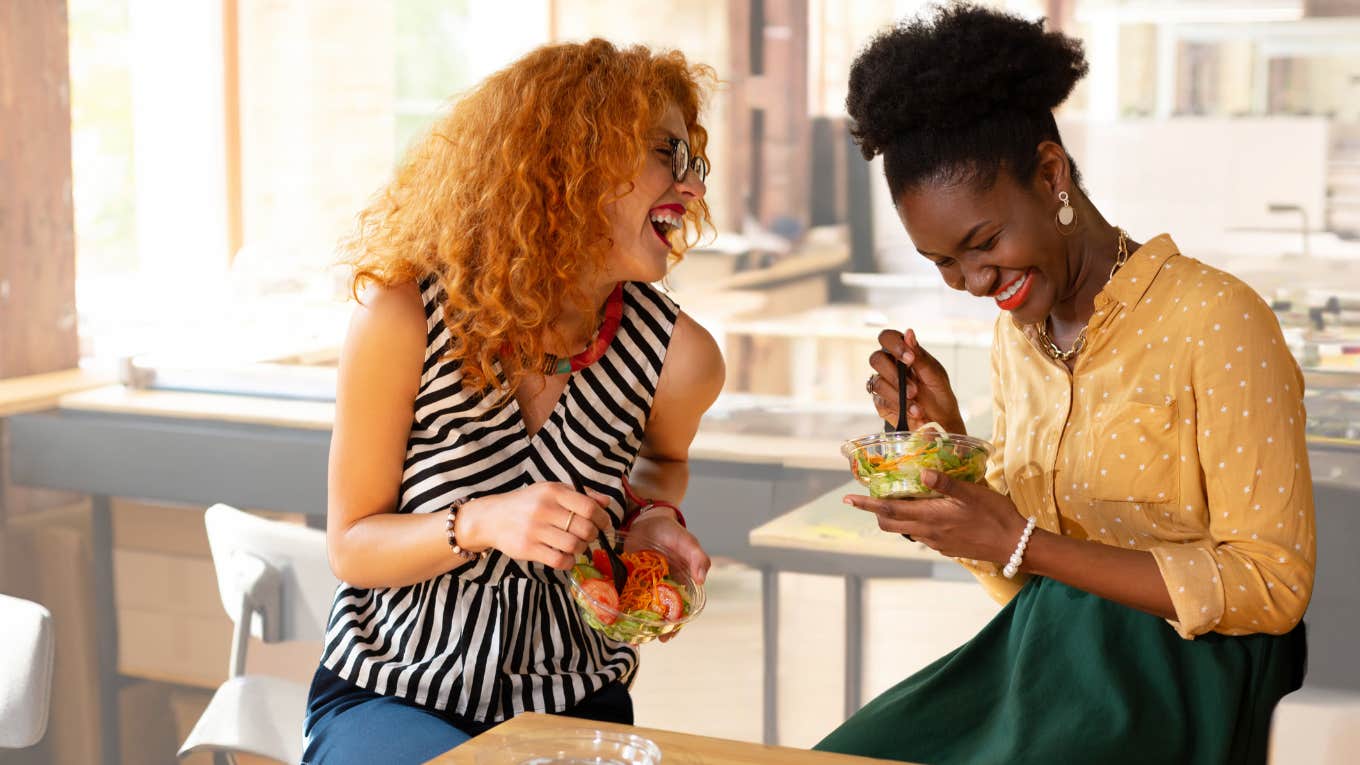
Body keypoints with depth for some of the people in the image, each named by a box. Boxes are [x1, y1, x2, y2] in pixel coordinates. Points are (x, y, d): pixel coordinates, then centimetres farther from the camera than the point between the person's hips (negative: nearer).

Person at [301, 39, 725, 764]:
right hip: (392, 694, -3)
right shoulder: (405, 320, -16)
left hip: (572, 703, 4)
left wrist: (653, 515, -5)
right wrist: (481, 524, -26)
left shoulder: (677, 355, -8)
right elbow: (351, 546, -8)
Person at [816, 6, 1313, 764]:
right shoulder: (1019, 334, 7)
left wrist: (1021, 544, -19)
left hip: (1176, 684, -6)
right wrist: (944, 433, -6)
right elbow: (1018, 578, 11)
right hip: (1046, 657, 6)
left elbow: (1272, 586, -15)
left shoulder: (1216, 320, -14)